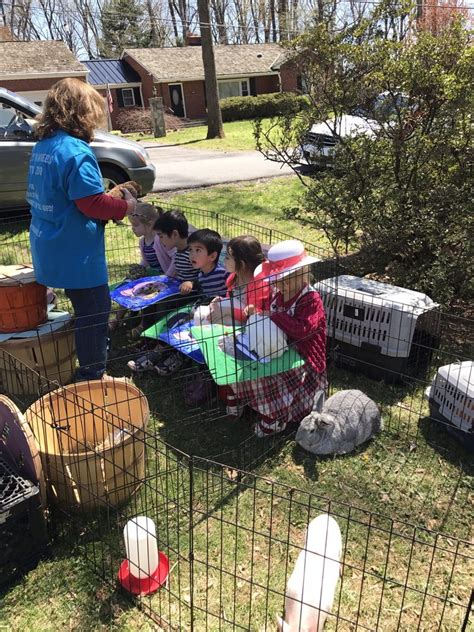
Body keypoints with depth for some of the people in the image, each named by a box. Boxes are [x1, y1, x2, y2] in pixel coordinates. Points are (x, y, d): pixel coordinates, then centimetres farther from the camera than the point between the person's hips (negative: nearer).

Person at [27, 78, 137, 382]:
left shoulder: (43, 146, 9)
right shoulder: (76, 152, -21)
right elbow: (93, 204, -23)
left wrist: (110, 198, 9)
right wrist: (126, 206, -6)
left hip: (50, 249, 10)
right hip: (76, 251, -10)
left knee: (87, 309, 23)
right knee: (95, 311, 4)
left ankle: (90, 369, 39)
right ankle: (93, 376, 18)